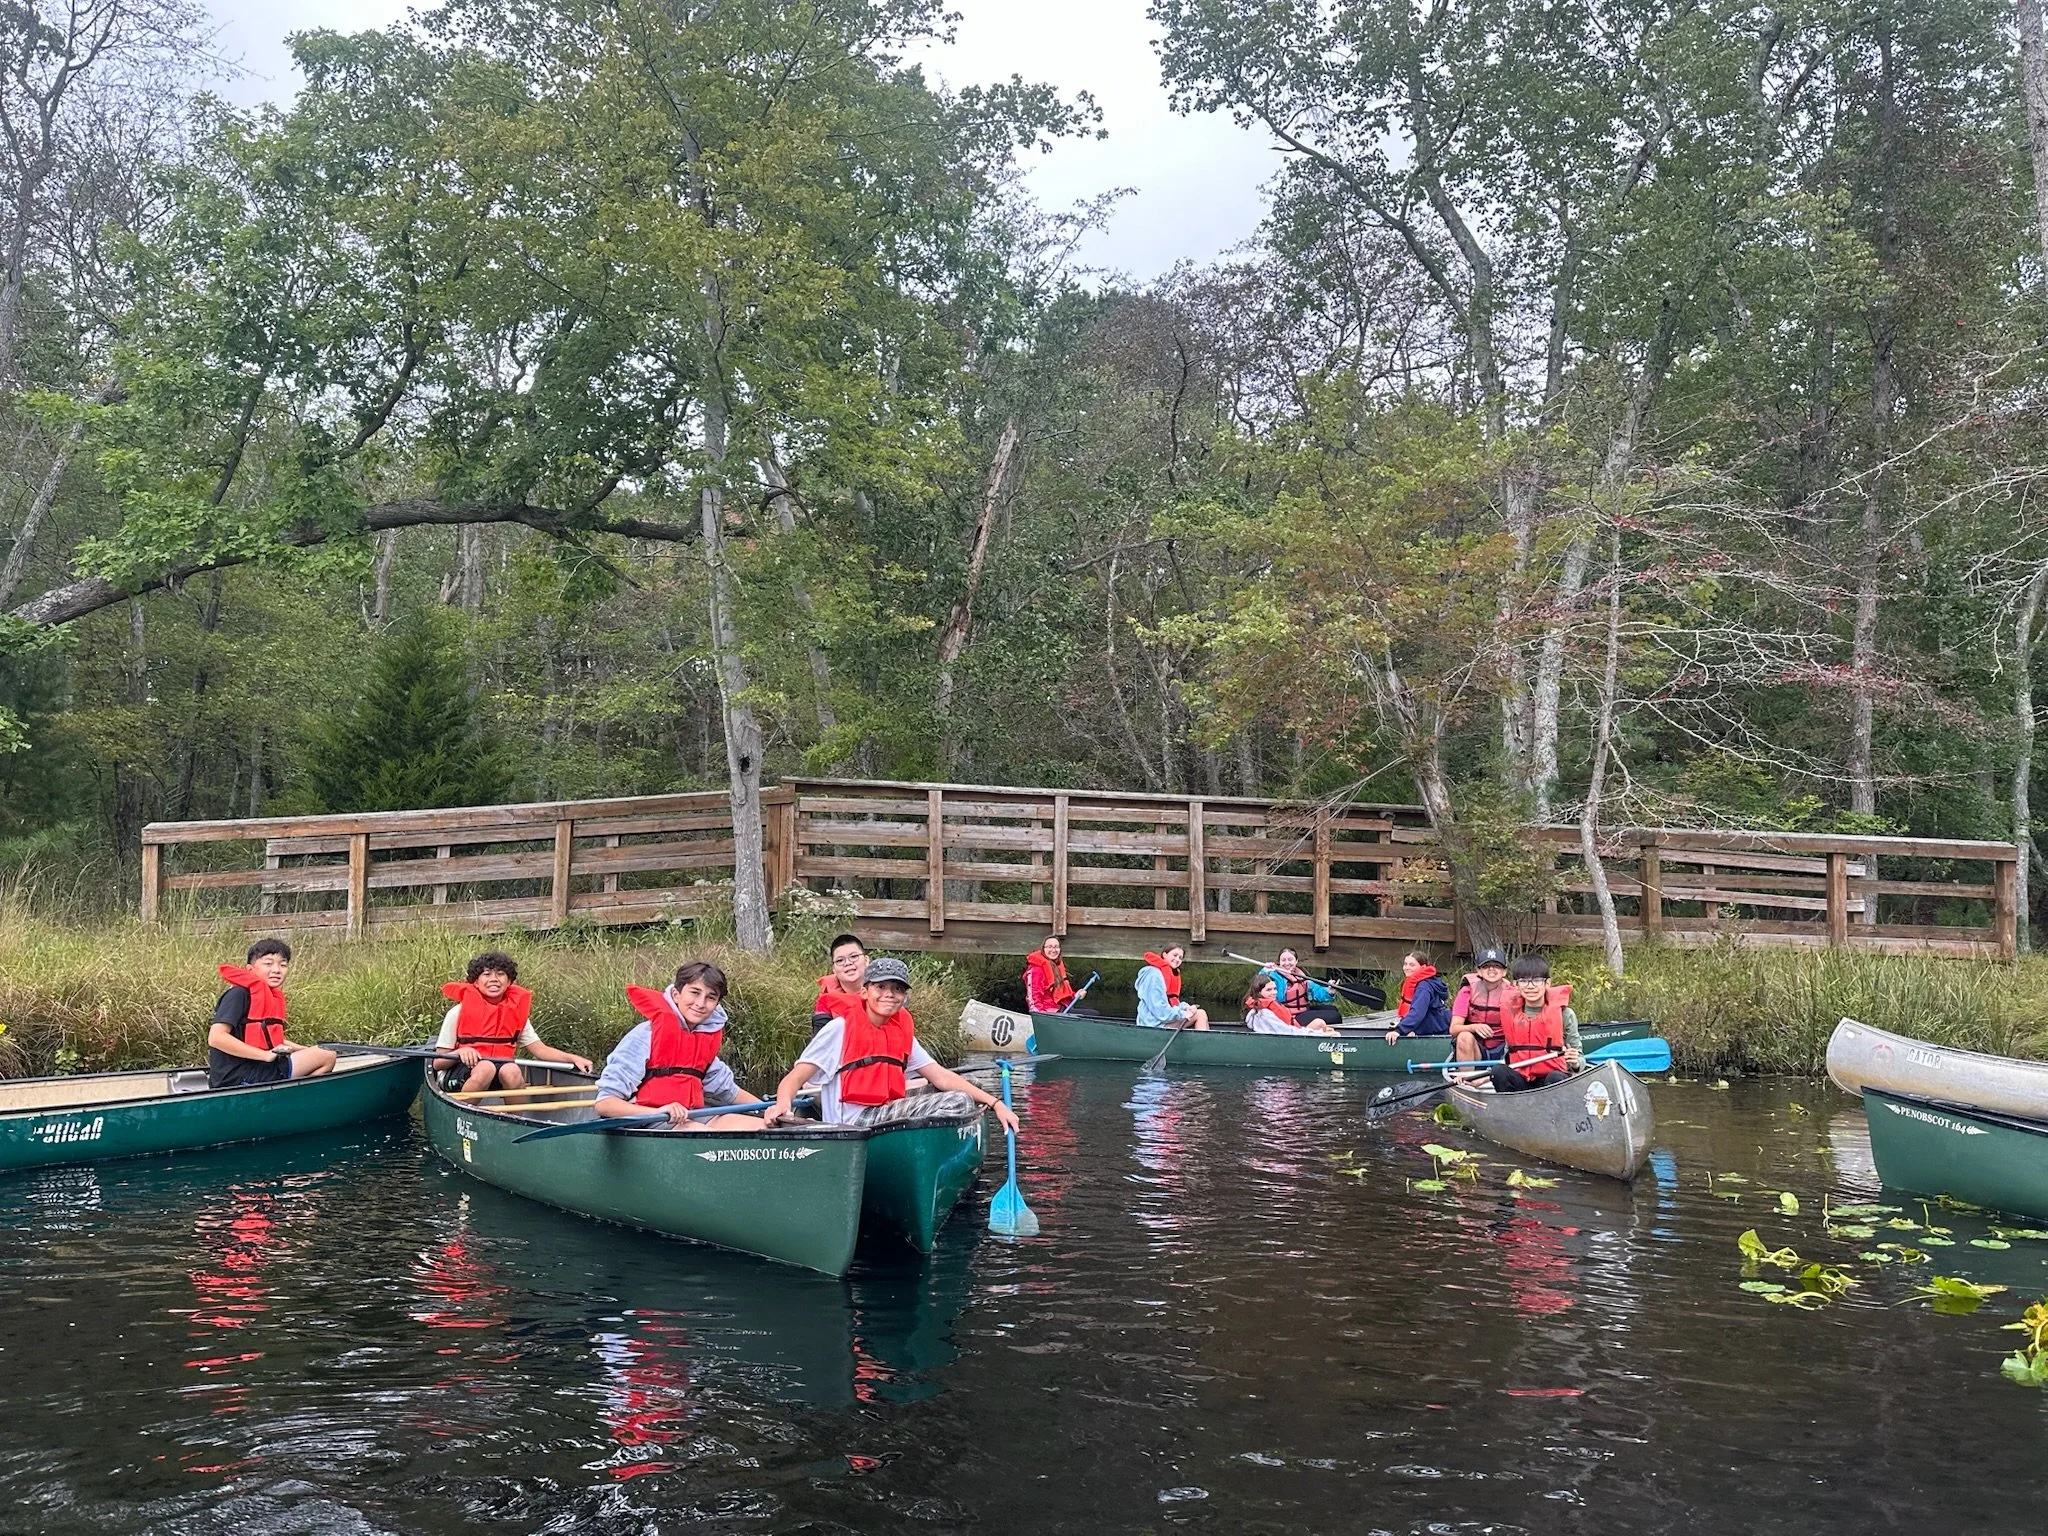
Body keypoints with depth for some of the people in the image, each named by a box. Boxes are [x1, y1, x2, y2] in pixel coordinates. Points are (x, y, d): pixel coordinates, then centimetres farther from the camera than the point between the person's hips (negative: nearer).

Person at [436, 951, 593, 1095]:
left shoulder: (516, 1012, 10)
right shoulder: (459, 1012, -1)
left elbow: (540, 1050, 8)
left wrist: (573, 1058, -6)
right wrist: (460, 1052, -21)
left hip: (500, 1077, 3)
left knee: (512, 1070, -32)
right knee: (486, 1068, -35)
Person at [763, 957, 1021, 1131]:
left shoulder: (902, 1033, 14)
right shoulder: (840, 1027, -5)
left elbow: (941, 1077, 13)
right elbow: (794, 1078, -10)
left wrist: (995, 1103, 5)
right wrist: (782, 1104, -34)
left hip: (886, 1114, 7)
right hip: (849, 1124, -7)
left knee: (959, 1100, -12)